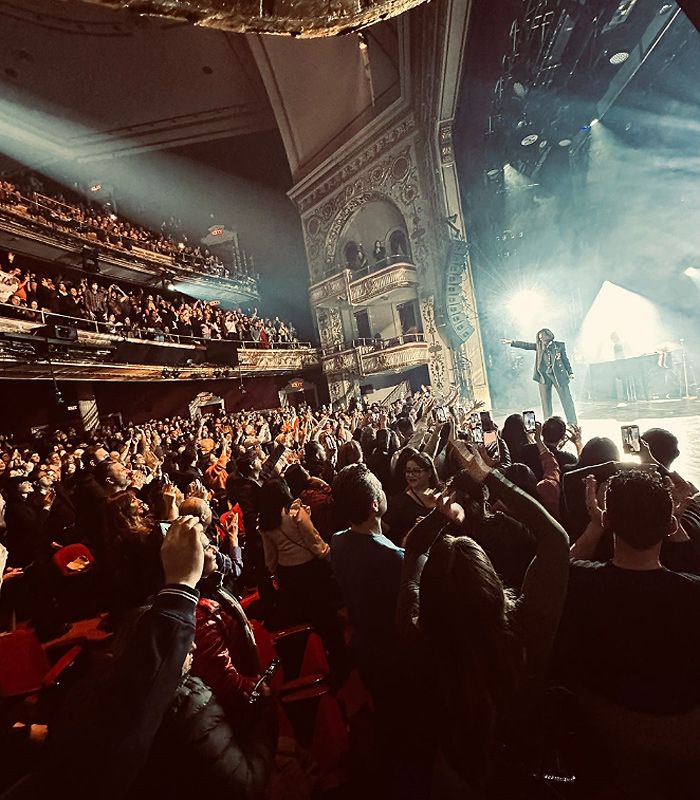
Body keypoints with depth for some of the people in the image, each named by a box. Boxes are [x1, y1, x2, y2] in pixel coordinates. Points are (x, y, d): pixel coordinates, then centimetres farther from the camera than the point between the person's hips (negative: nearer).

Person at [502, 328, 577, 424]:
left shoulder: (560, 345, 3)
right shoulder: (539, 346, 7)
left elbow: (565, 359, 9)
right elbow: (526, 345, 1)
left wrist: (570, 372, 9)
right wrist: (512, 342, -8)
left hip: (559, 375, -2)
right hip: (544, 376, 2)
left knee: (566, 400, 0)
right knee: (546, 402, 5)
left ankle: (573, 423, 8)